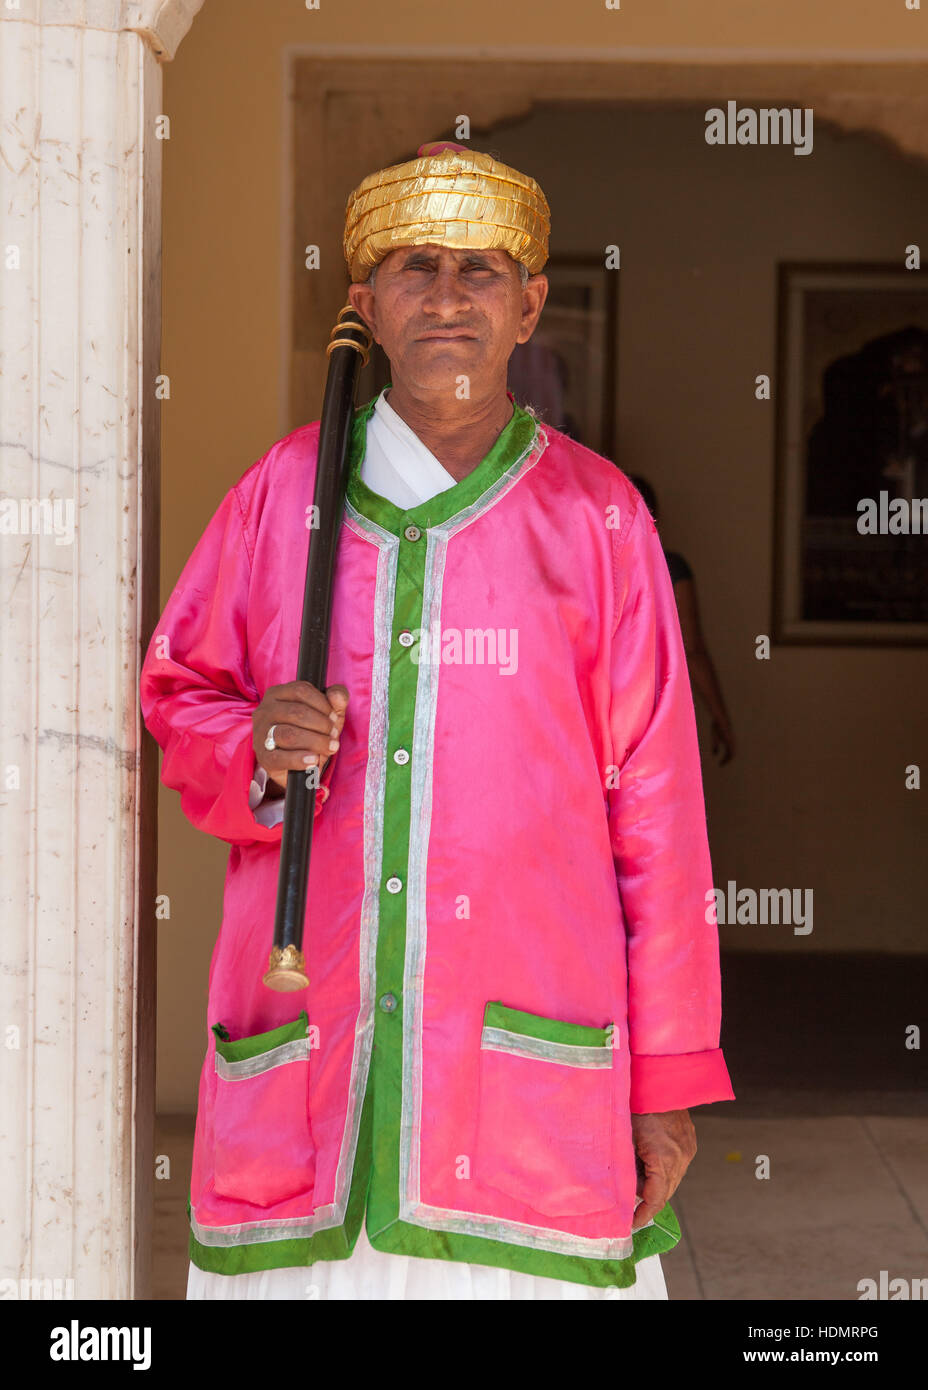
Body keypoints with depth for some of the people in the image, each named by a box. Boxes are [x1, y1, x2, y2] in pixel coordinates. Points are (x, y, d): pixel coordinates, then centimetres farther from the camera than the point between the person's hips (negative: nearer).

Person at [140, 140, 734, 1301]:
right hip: (302, 1061, 1)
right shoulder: (282, 491, 10)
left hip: (531, 1066, -1)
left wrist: (670, 1080, 4)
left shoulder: (595, 517, 6)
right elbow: (177, 696, 17)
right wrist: (255, 751, -7)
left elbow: (655, 807, 5)